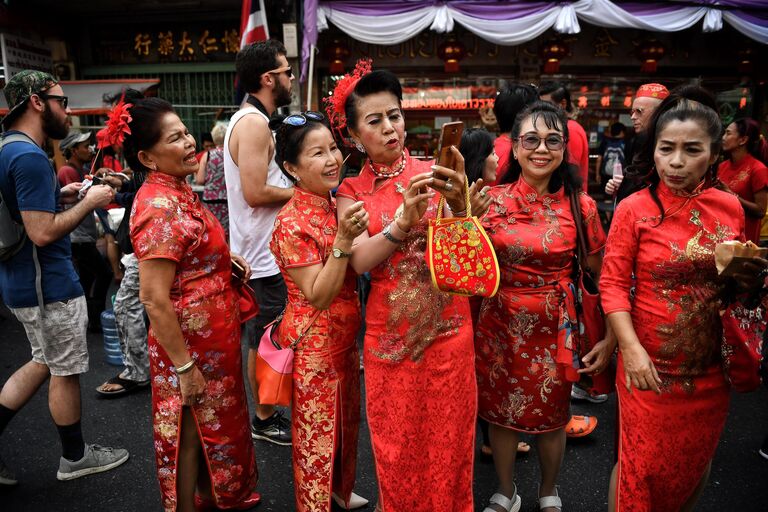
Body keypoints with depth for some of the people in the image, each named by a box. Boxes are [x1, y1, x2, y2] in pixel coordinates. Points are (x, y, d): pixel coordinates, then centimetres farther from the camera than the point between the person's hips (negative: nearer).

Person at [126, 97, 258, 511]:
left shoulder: (177, 190, 4)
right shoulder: (160, 206, -25)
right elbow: (154, 299, -27)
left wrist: (222, 255, 6)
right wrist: (184, 366, -23)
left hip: (213, 337, 9)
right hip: (190, 344, -9)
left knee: (212, 424, 25)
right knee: (192, 432, 10)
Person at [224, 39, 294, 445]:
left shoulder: (250, 120, 15)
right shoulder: (254, 123, -18)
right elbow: (256, 193, -24)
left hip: (261, 251, 10)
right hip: (262, 257, -10)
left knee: (264, 339, 19)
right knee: (264, 341, 4)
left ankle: (267, 409, 34)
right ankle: (264, 420, 20)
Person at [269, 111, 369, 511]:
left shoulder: (337, 205, 1)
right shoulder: (292, 223, -22)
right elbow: (318, 297, -25)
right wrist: (343, 239, -35)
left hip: (345, 337, 8)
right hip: (313, 343, -8)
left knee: (347, 422, 24)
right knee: (317, 434, 10)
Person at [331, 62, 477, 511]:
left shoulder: (432, 172, 0)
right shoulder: (353, 191, 2)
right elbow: (358, 261, -13)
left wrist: (459, 204, -29)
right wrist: (403, 222, -28)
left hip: (447, 326, 0)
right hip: (389, 331, 1)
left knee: (447, 440, 11)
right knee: (397, 445, 13)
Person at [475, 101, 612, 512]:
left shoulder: (579, 205, -6)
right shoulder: (493, 200, -5)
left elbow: (603, 275, 0)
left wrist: (610, 338, -2)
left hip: (553, 327, 0)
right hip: (498, 325, 1)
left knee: (550, 415, 15)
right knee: (500, 412, 15)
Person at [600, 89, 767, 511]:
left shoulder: (730, 207, 0)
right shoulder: (633, 209, -11)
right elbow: (613, 284, -12)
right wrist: (631, 348, -21)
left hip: (710, 365, 4)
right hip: (650, 365, -4)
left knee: (696, 461, 20)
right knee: (642, 465, 7)